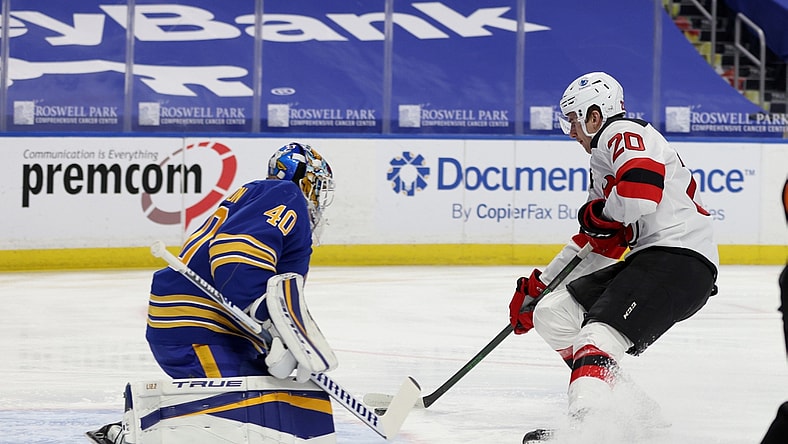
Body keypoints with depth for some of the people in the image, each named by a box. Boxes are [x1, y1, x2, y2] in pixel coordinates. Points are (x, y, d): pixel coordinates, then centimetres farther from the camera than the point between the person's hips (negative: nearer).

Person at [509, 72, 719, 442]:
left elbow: (641, 194, -26)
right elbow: (596, 244, 31)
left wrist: (598, 213, -6)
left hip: (680, 259, -11)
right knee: (551, 315, 10)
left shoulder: (623, 134, -5)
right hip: (648, 260, 11)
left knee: (597, 339, -25)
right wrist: (538, 286, 30)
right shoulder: (602, 160, 27)